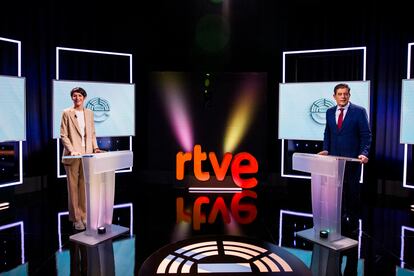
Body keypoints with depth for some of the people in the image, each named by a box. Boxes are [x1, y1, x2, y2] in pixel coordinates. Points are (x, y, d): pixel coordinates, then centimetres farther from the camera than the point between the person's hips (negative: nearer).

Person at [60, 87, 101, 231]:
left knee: (84, 187, 6)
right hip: (72, 156, -3)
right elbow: (63, 135, -4)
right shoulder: (67, 113, 0)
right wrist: (72, 151, -15)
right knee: (73, 187, 2)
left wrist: (95, 147, 2)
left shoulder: (89, 113, 13)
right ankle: (76, 218, 10)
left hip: (87, 154, 3)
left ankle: (84, 216, 15)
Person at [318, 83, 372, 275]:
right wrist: (326, 149, 1)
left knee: (352, 192, 7)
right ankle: (340, 219, 20)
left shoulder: (359, 111, -6)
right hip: (334, 159, 4)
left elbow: (366, 135, -8)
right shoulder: (330, 112, 8)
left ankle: (353, 222, 21)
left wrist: (364, 153, -20)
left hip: (352, 160, -4)